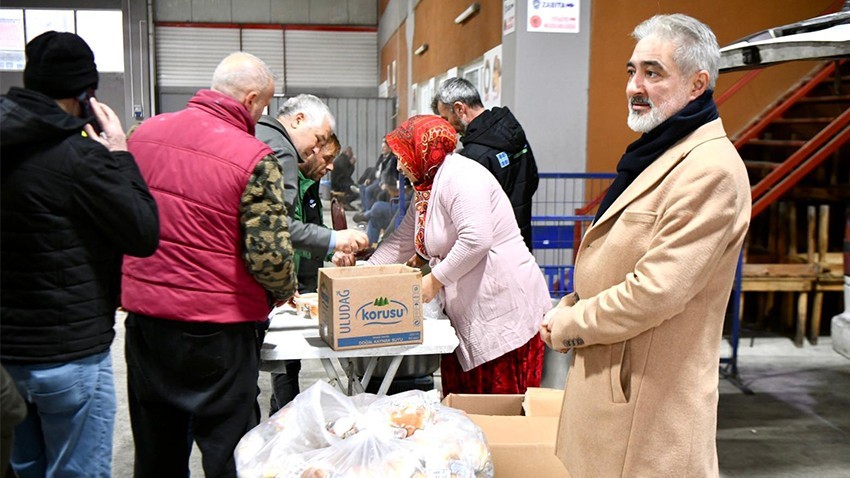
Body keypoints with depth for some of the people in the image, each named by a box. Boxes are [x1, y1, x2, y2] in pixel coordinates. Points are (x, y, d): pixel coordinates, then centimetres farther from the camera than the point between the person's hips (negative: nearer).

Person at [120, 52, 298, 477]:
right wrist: (286, 291, 0)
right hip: (216, 329, -5)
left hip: (143, 314, 6)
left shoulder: (144, 132, 2)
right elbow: (269, 254, -20)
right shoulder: (254, 159, -16)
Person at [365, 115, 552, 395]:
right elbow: (401, 241, 24)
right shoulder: (425, 190, 17)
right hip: (467, 315, 10)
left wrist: (435, 279, -15)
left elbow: (475, 240, -25)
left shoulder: (460, 177, -14)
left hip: (504, 314, -10)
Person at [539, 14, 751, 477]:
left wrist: (568, 324, -12)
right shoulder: (657, 152, 13)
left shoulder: (710, 170, -20)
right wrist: (569, 309, 2)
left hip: (648, 399, -9)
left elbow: (657, 290, -25)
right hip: (609, 378, 9)